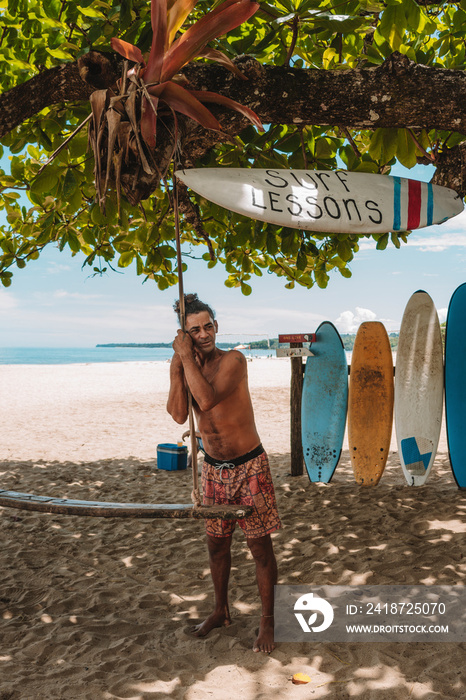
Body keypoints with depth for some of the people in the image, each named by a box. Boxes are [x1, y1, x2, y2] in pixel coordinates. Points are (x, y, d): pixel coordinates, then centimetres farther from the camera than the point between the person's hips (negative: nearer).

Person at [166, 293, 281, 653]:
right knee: (217, 544, 17)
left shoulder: (233, 360, -15)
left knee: (261, 547, 1)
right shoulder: (185, 367, 1)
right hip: (214, 469, 5)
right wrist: (179, 363, -17)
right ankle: (221, 611, 36)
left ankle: (267, 621, 18)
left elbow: (207, 398, -31)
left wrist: (187, 357, -23)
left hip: (249, 467, -5)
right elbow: (179, 414, -15)